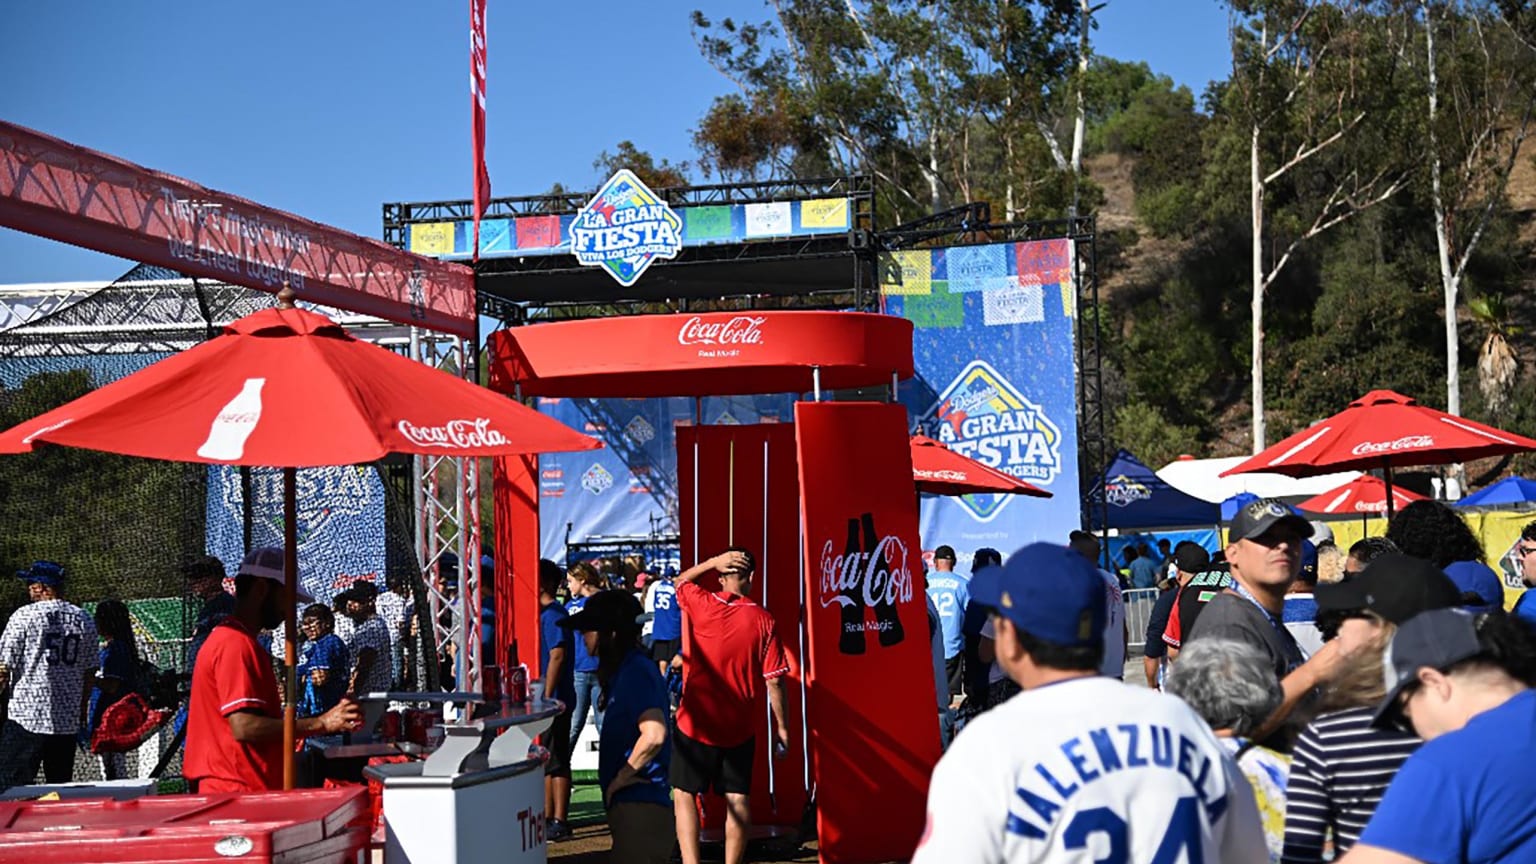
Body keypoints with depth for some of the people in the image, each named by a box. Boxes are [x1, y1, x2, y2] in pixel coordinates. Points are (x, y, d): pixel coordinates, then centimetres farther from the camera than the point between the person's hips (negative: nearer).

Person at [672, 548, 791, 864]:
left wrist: (713, 562, 5)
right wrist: (781, 726, 2)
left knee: (684, 793, 8)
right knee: (737, 800, 8)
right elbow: (774, 680, -7)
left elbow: (681, 580, 17)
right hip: (739, 728, 1)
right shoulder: (763, 620, -7)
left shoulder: (700, 606, -7)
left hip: (696, 723, -1)